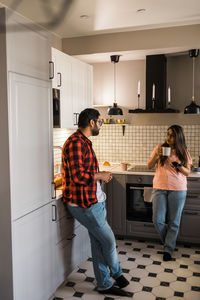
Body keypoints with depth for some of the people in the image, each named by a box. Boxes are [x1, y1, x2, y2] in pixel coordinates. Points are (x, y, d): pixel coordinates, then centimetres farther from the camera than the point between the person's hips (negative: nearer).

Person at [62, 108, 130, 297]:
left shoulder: (84, 142, 15)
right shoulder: (76, 142, -19)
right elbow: (78, 176, -26)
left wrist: (101, 176, 8)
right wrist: (100, 175, -13)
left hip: (94, 201, 10)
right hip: (84, 204, -10)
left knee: (98, 243, 16)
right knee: (109, 241, 4)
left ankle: (104, 285, 30)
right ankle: (117, 274, 30)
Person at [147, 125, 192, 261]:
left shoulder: (183, 152, 2)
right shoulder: (160, 147, 2)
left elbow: (188, 172, 4)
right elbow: (149, 166, 4)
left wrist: (179, 167, -17)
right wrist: (156, 155, -13)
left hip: (178, 190, 0)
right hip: (160, 188, 1)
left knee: (174, 222, 6)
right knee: (158, 220, 0)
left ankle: (169, 249, 24)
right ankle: (169, 241, 28)